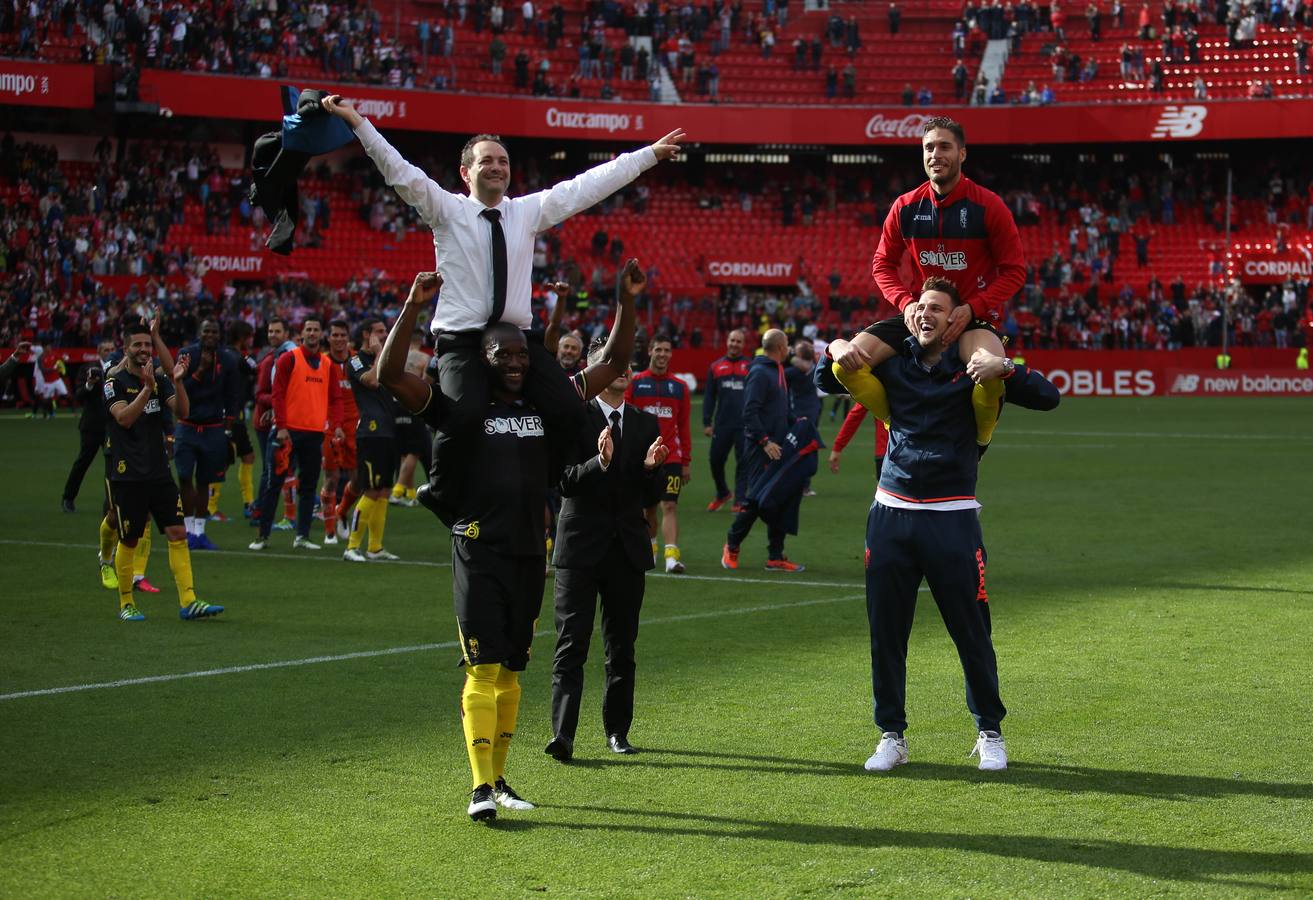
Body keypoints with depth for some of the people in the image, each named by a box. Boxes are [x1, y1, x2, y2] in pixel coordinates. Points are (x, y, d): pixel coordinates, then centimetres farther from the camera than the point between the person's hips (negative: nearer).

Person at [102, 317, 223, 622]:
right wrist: (146, 388, -28)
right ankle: (126, 604, 17)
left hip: (159, 472, 4)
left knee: (178, 533, -5)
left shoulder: (160, 380, 10)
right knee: (129, 541, 2)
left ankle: (187, 602, -7)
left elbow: (182, 412, -2)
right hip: (127, 476, -4)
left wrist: (178, 382, -17)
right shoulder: (115, 381, -4)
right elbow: (124, 417, -19)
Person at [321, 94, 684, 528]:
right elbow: (399, 171, -5)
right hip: (461, 341, -4)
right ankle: (442, 494, -6)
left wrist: (649, 155, 15)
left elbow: (587, 186, 14)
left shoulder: (528, 211, 13)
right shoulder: (447, 210, 4)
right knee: (466, 414, -31)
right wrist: (357, 122, -16)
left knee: (570, 414, -15)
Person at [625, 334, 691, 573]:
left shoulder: (679, 387, 6)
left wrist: (686, 461, 8)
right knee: (648, 506, 12)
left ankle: (672, 556, -19)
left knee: (670, 506, -12)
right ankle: (650, 547, 33)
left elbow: (684, 427, 9)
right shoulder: (635, 383, 2)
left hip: (672, 457, 0)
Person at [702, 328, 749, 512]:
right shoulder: (716, 367, 9)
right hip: (722, 425, 2)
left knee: (743, 463, -2)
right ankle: (722, 494, 26)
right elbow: (709, 397, 10)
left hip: (745, 426, -2)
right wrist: (706, 422, 4)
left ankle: (739, 500, 4)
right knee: (715, 460, 5)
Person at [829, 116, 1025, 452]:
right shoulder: (905, 207, 2)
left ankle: (979, 438, -4)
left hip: (975, 315, -4)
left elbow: (1014, 270, -6)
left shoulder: (988, 206, -8)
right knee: (849, 359, -16)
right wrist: (906, 303, -9)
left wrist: (972, 309, -18)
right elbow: (883, 264, 10)